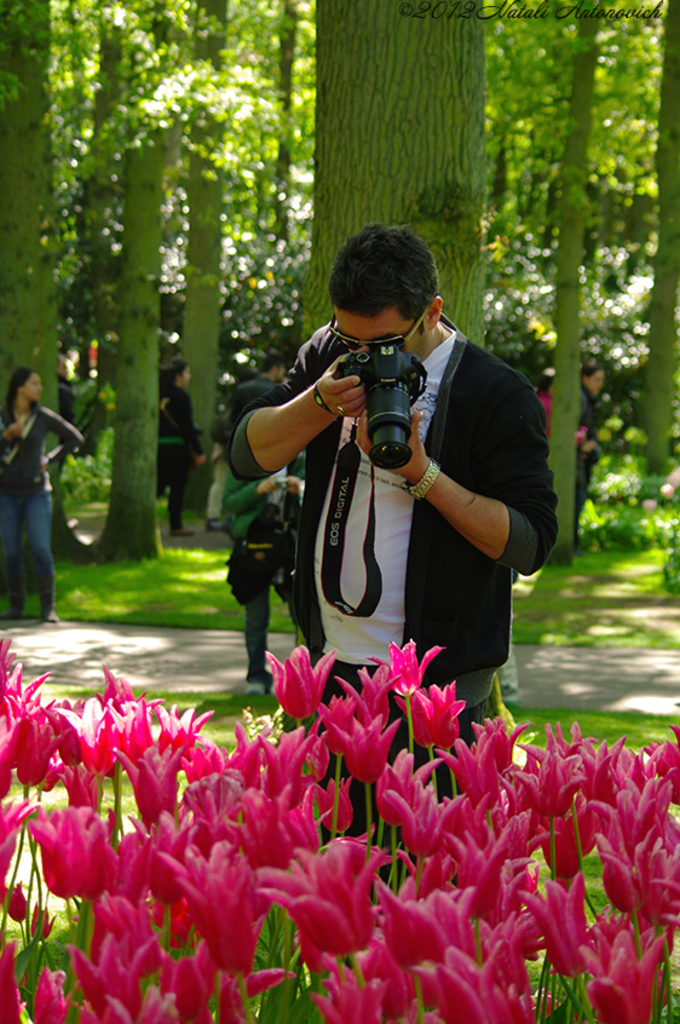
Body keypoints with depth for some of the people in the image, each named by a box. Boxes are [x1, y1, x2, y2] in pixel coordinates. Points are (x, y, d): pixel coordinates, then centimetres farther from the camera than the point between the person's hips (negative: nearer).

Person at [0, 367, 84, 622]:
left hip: (36, 491, -1)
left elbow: (74, 438, 9)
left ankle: (48, 608, -5)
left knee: (41, 549, -10)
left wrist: (49, 460, 2)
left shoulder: (43, 417, -2)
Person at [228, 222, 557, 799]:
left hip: (439, 684, -5)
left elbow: (531, 544, -13)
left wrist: (422, 474, -21)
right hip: (331, 666, 5)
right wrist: (322, 403, -13)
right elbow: (246, 455, 4)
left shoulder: (501, 396, -9)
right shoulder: (329, 355, 8)